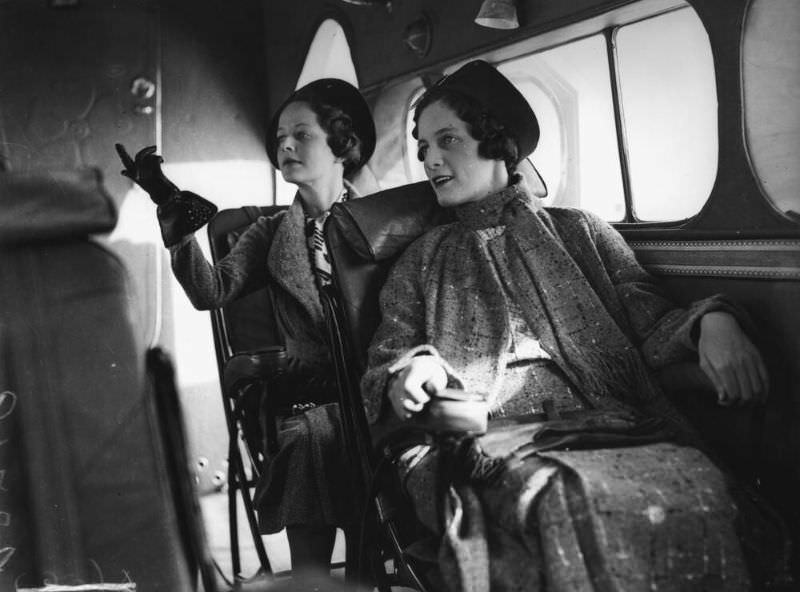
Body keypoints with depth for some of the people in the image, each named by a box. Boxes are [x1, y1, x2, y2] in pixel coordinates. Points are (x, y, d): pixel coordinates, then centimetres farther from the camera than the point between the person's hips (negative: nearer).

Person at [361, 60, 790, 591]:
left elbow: (652, 329, 12)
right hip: (493, 441, -1)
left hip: (613, 424, 1)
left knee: (695, 494, -32)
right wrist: (407, 374, -7)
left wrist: (712, 320, -10)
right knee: (572, 506, -37)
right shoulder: (422, 262, 23)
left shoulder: (578, 231, 21)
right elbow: (378, 378, 17)